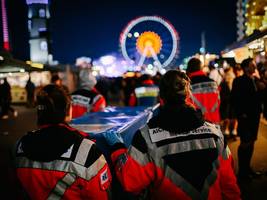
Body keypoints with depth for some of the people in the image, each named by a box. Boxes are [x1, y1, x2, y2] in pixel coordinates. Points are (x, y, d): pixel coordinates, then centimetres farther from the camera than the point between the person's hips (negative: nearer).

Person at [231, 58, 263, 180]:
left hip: (255, 116, 7)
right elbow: (234, 99, -14)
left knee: (251, 143, 13)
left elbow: (257, 97, 13)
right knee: (245, 143, 0)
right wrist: (241, 114, -15)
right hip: (245, 117, -7)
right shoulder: (239, 81, -10)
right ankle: (242, 171, 12)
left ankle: (247, 168, 26)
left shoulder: (256, 80, 10)